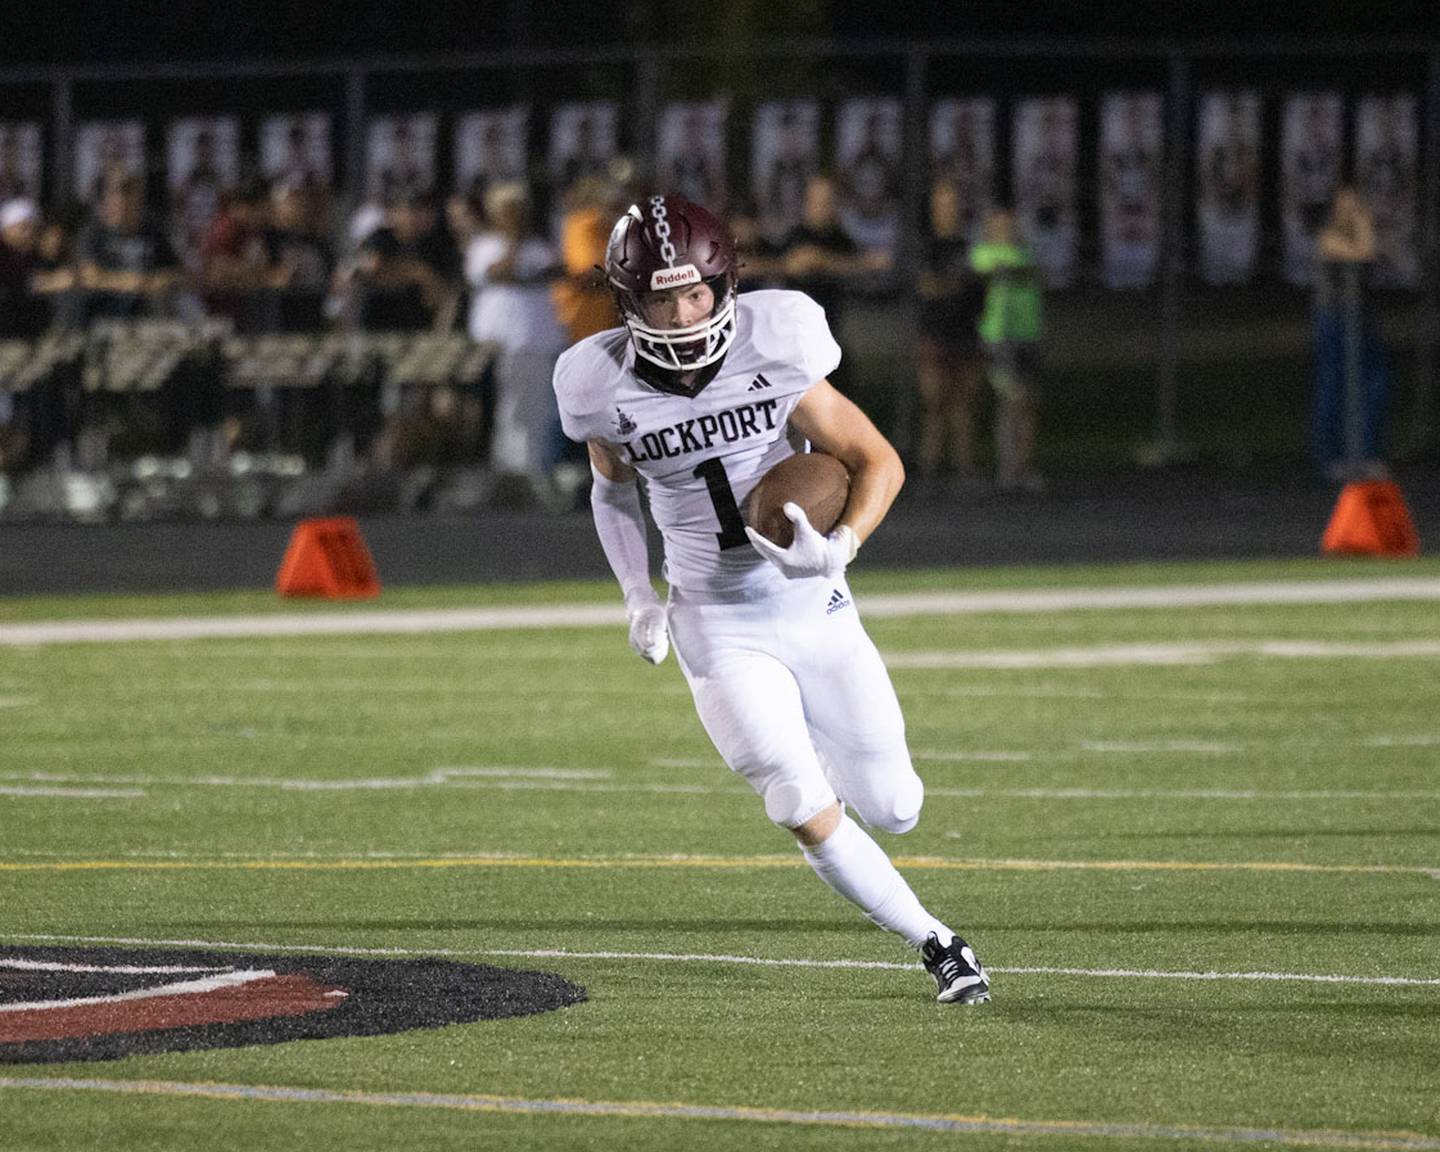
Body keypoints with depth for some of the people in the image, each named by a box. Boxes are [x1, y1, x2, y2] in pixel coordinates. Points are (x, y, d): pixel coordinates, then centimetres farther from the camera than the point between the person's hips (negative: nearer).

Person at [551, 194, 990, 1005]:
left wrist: (839, 547, -28)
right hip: (720, 627, 0)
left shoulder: (774, 351, -17)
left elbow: (879, 461, -10)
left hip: (813, 605, 0)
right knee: (808, 813, -13)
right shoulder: (608, 387, -12)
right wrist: (639, 599, 1)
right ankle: (936, 944, 6)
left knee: (892, 810, 4)